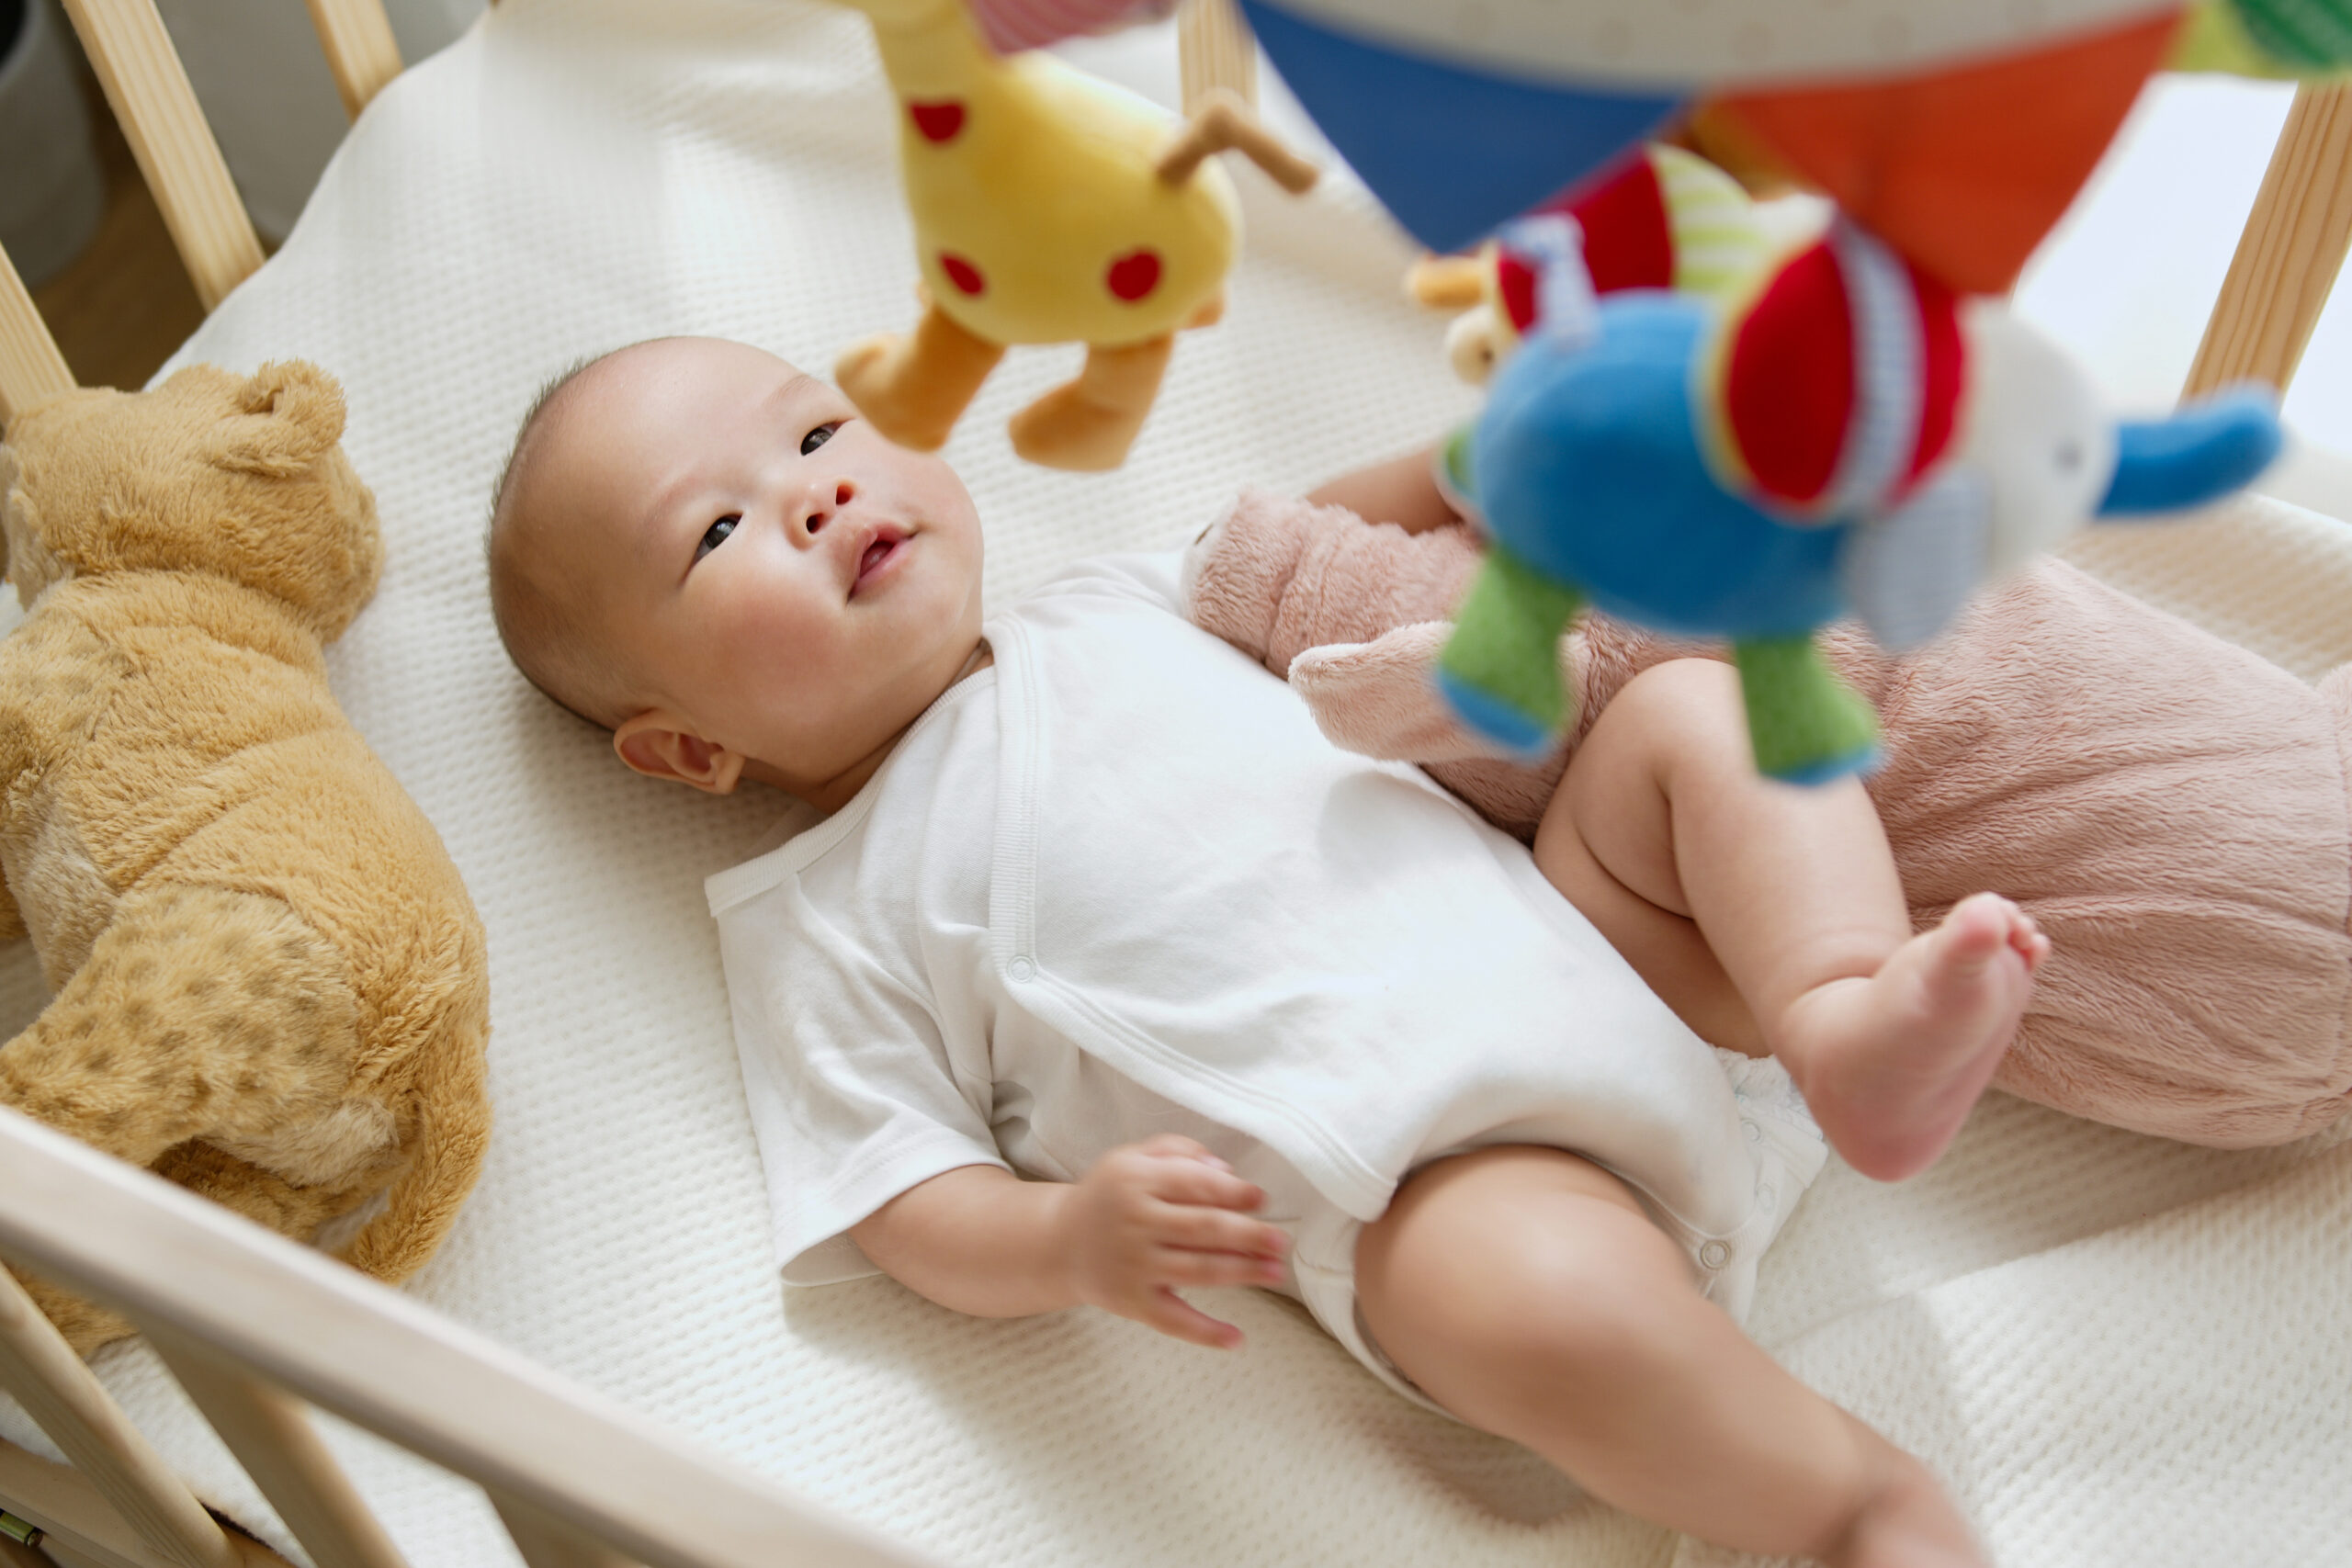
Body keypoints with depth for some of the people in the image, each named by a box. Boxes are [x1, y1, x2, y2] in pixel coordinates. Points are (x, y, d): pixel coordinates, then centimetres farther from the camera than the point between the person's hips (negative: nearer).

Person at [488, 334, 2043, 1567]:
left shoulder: (1104, 608, 19)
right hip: (1413, 1169, -7)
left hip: (1582, 936, 7)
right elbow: (906, 1205, -3)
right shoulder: (821, 923, 2)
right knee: (1528, 1291, -37)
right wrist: (1068, 1238, -24)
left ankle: (1847, 1018, -20)